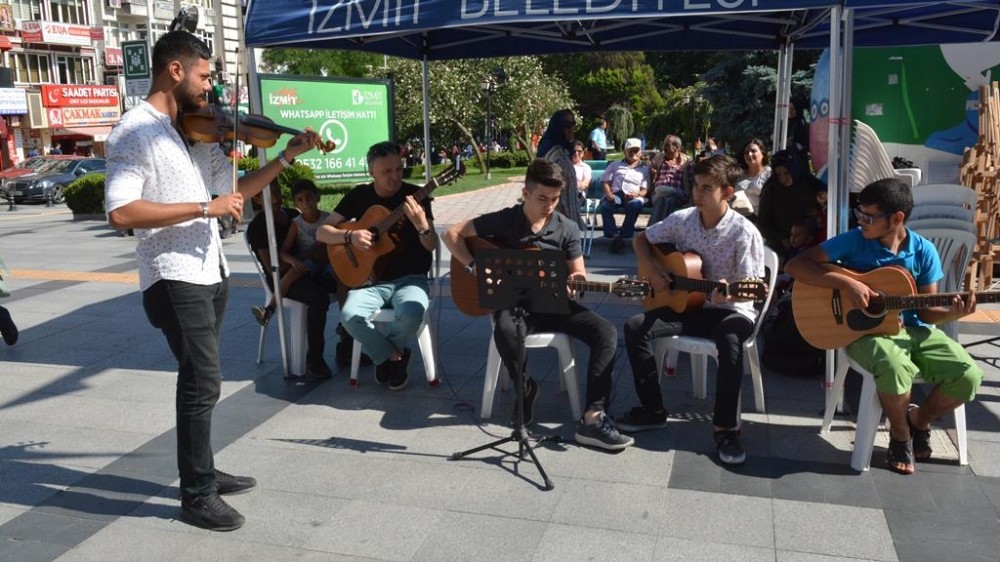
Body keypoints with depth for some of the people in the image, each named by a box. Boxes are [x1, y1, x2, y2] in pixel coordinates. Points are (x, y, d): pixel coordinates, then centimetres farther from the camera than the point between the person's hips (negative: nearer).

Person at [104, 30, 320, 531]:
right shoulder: (134, 131, -12)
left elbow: (233, 191, 16)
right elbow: (121, 212, -23)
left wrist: (286, 158, 7)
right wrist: (205, 207, -24)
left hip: (210, 271, 8)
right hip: (173, 277, -8)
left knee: (199, 379, 18)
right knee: (204, 382, -6)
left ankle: (203, 472, 33)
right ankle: (196, 496, 8)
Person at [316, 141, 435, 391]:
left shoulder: (415, 195, -3)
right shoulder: (359, 195, 4)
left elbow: (432, 246, -7)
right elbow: (322, 232, 5)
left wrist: (421, 225, -29)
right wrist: (350, 236, -16)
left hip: (410, 278, -2)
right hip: (371, 280, 2)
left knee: (412, 312, -35)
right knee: (350, 315, -29)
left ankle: (385, 354, 1)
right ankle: (395, 356, -1)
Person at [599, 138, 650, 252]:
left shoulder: (644, 169, 23)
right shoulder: (615, 165, 27)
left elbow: (644, 190, 11)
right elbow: (606, 182, 17)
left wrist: (637, 194, -12)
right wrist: (608, 193, -5)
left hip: (633, 196, -1)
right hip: (615, 194, 1)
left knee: (636, 204, -38)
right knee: (605, 206, -35)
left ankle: (624, 235, -35)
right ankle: (614, 236, -40)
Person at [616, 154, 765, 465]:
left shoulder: (744, 233, -16)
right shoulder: (683, 219, -2)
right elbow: (641, 239, 11)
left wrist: (729, 294, -39)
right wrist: (653, 270, -6)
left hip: (731, 310, -5)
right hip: (688, 305, 5)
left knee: (729, 341, -38)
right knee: (635, 327, -15)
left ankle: (725, 427, -21)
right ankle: (652, 409, -2)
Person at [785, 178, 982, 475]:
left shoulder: (924, 251, -1)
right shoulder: (854, 240, -8)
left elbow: (926, 310, 3)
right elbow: (794, 265, -14)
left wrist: (953, 312, -20)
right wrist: (845, 283, -23)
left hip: (912, 328, 4)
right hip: (865, 329, -3)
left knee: (969, 375, -17)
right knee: (895, 369, -36)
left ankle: (919, 420, 15)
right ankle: (900, 434, -3)